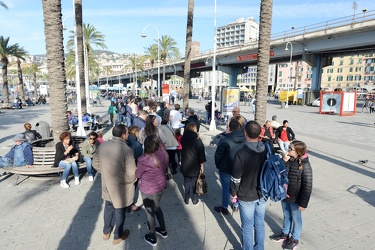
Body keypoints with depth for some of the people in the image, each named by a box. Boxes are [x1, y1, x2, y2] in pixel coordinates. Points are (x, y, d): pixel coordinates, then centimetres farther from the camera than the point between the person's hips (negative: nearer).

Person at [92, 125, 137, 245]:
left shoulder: (102, 145, -10)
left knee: (108, 208, 28)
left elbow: (95, 163, 4)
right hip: (121, 188, -5)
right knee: (119, 211, 18)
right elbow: (132, 173, -25)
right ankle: (118, 236, 40)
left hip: (107, 185, 5)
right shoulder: (126, 149, -28)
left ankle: (106, 232, 49)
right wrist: (132, 180, -3)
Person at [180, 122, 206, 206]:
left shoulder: (183, 139, -3)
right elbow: (201, 153, -12)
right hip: (195, 166, -3)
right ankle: (195, 200, 23)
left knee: (187, 182, 15)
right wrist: (201, 165, -5)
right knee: (194, 183, 11)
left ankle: (186, 200, 26)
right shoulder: (197, 140, -14)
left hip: (185, 166, 3)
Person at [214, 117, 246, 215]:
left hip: (226, 170, -4)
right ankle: (236, 206, 37)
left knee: (226, 188, 11)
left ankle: (224, 208, 26)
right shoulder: (245, 139, -9)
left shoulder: (225, 140, -22)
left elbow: (218, 155, -15)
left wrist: (218, 166, 4)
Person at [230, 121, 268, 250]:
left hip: (246, 197, -5)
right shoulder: (267, 150, -8)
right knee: (260, 225, 21)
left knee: (247, 227, 13)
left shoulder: (241, 153, -24)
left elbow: (236, 178, -17)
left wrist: (233, 193, -1)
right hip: (262, 195, 5)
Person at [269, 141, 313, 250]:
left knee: (296, 219, 17)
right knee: (286, 216, 24)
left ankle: (295, 239, 38)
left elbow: (307, 186, -18)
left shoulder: (305, 166, -23)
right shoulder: (288, 160, -7)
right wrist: (283, 161, -21)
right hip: (285, 195, 5)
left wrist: (303, 203, -14)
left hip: (296, 199, -5)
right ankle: (285, 234, 45)